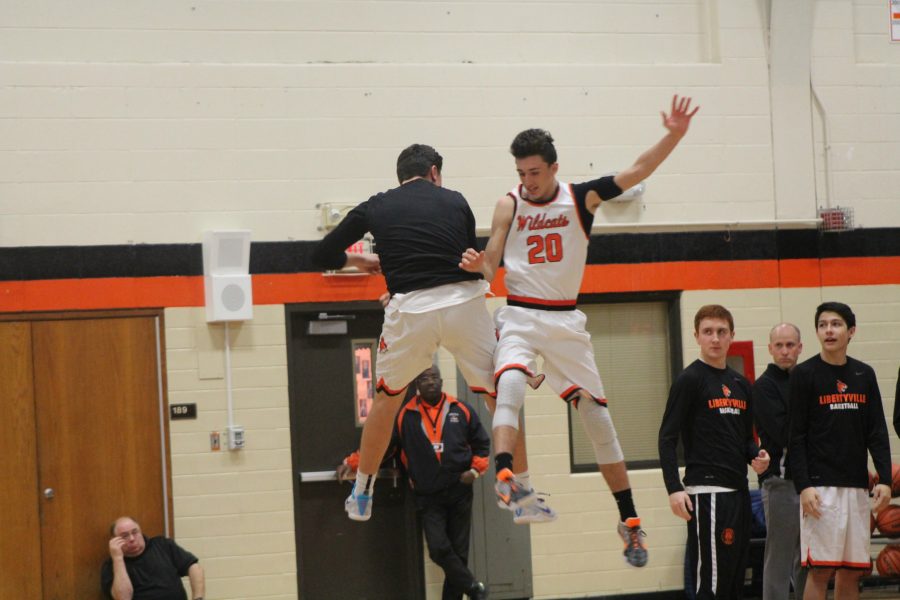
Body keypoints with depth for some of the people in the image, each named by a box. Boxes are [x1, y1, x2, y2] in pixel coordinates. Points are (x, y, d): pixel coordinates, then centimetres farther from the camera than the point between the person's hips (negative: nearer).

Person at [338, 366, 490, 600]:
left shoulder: (461, 411, 5)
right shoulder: (404, 416, 4)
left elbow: (482, 444, 14)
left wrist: (475, 469, -2)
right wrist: (351, 463, -3)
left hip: (459, 492, 1)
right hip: (428, 497, -1)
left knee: (458, 551, 1)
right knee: (439, 548, -16)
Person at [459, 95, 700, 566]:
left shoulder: (581, 198, -1)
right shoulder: (509, 206, -2)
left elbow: (638, 170, -8)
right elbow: (490, 266, -2)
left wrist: (673, 136, -20)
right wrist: (476, 265, -24)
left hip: (566, 320, 1)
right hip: (520, 316, -1)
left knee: (596, 414, 3)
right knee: (511, 382, -32)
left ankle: (629, 521, 10)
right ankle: (504, 476, -47)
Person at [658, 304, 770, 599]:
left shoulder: (741, 384, 16)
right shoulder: (689, 380, -5)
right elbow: (668, 438, -9)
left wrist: (755, 455, 4)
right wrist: (674, 489, -19)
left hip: (738, 489, 8)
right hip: (706, 490, -8)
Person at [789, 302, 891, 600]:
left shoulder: (864, 374, 11)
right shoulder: (804, 374, -2)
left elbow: (877, 433, 12)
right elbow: (796, 437, -6)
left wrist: (884, 479, 1)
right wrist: (803, 486, -14)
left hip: (857, 485, 5)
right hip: (821, 486, -5)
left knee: (852, 570, 5)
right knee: (820, 570, -8)